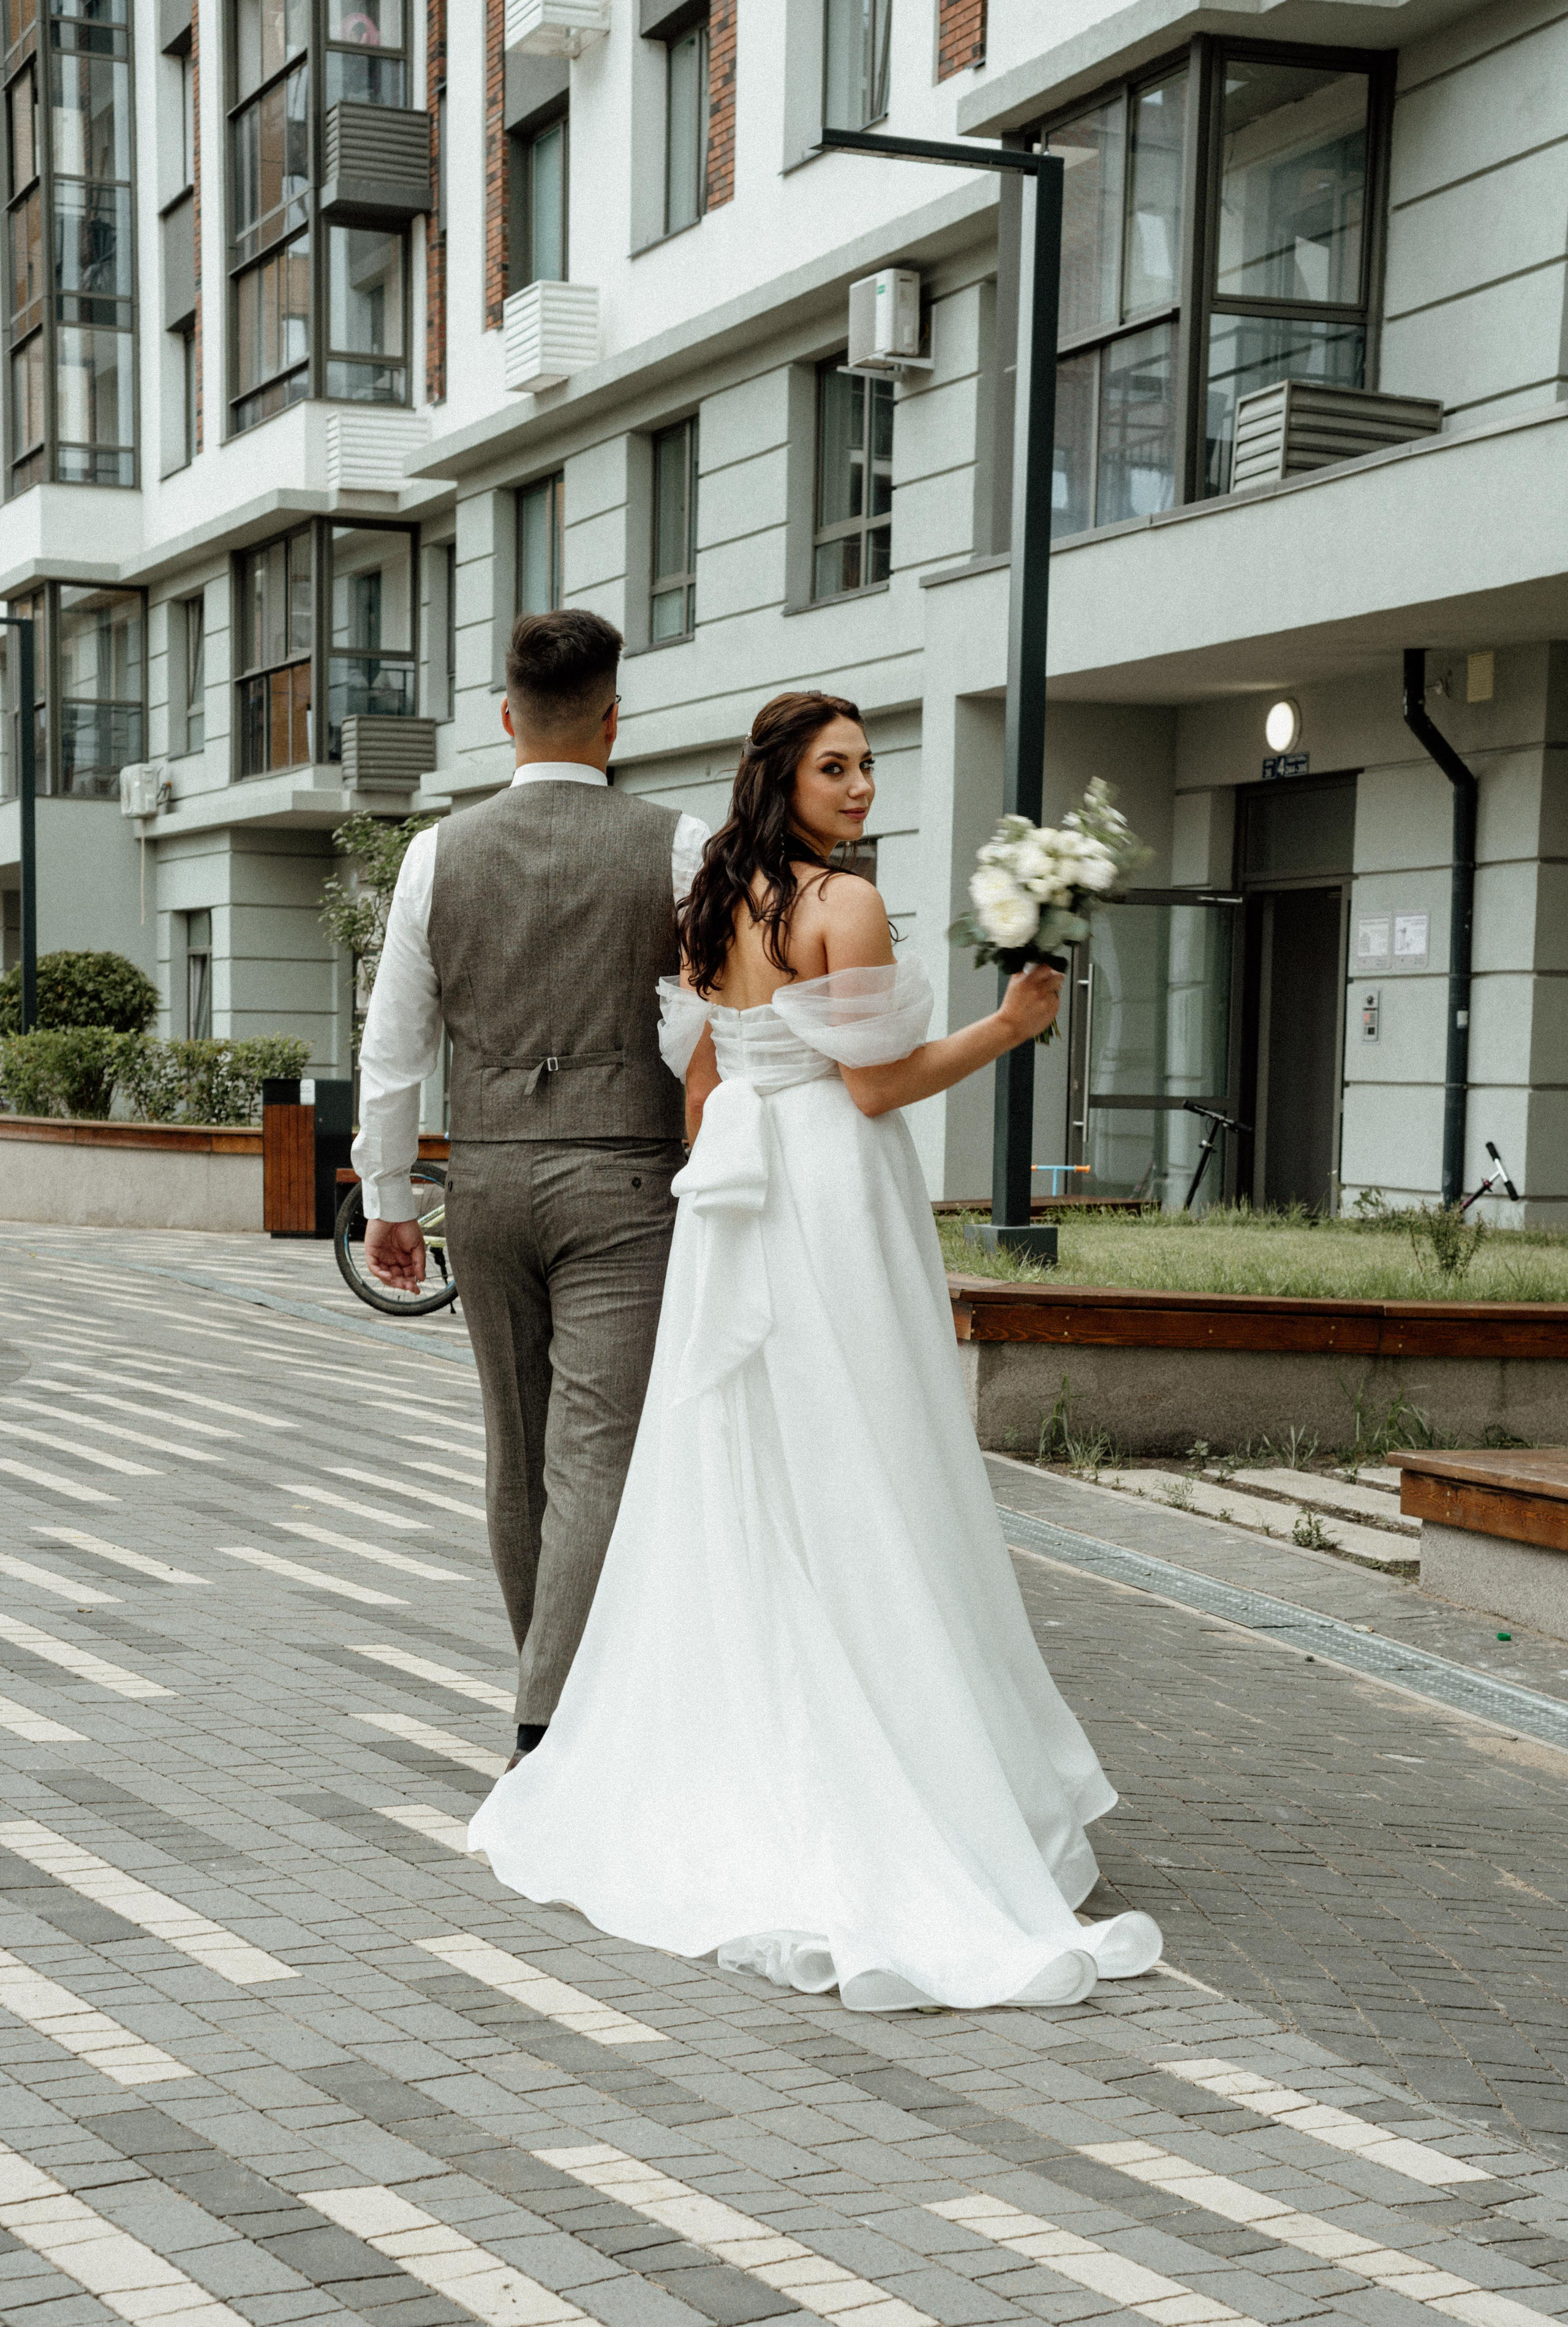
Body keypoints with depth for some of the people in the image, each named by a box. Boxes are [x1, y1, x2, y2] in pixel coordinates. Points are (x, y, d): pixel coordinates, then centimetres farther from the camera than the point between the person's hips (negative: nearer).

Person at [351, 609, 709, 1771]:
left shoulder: (440, 854, 1)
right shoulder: (678, 846, -5)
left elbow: (393, 1048, 4)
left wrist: (387, 1199, 13)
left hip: (488, 1181, 4)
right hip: (621, 1184, -3)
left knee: (518, 1454, 16)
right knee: (596, 1458, -6)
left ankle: (557, 1682, 32)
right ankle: (552, 1730, -14)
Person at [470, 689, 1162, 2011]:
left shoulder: (715, 909, 11)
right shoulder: (845, 903, -12)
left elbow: (697, 1080, 14)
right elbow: (877, 1083, -15)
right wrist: (1010, 1025, -6)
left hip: (732, 1209, 7)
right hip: (835, 1205, -7)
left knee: (735, 1494, 12)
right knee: (852, 1497, -3)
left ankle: (714, 1780, 19)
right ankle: (866, 1798, 1)